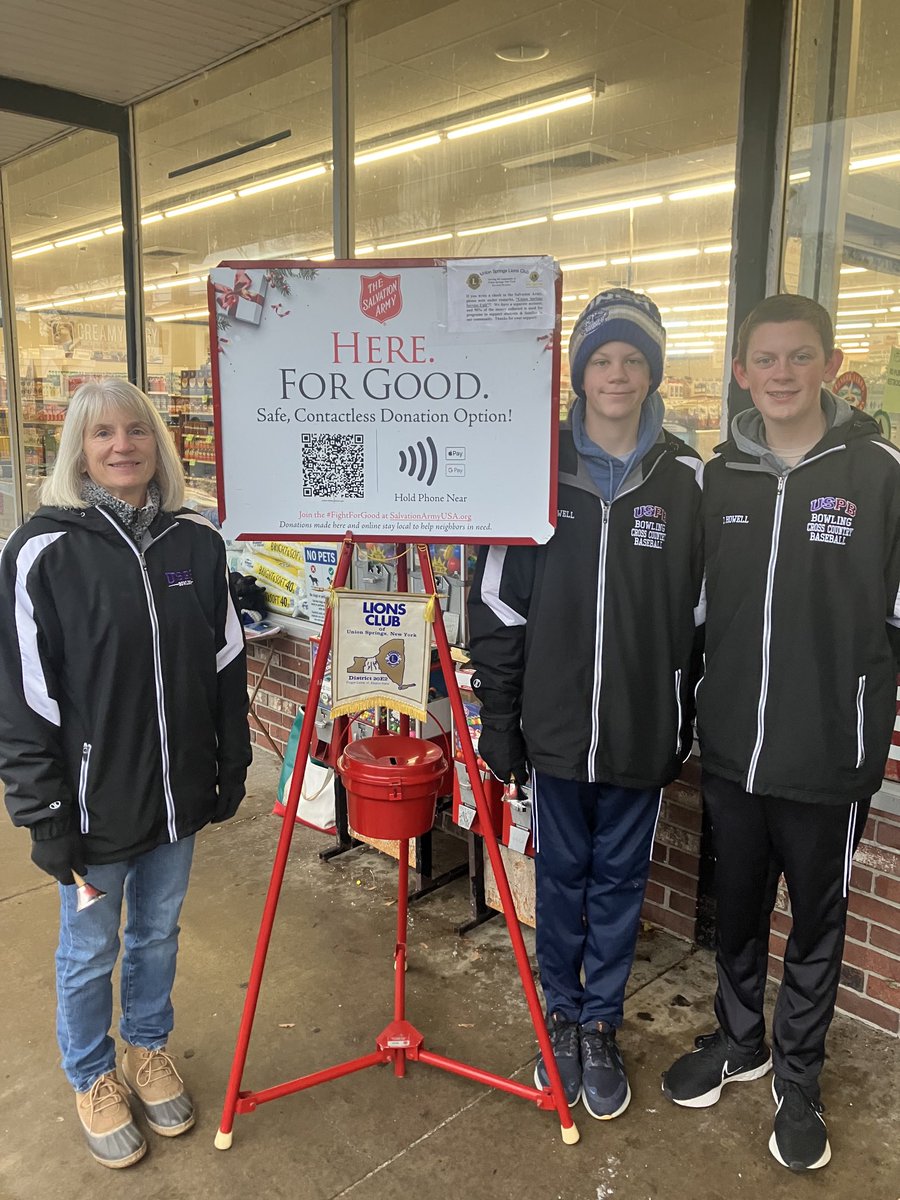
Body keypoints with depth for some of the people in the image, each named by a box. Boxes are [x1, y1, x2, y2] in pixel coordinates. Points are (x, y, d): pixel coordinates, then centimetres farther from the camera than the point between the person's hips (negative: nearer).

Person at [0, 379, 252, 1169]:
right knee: (90, 950, 16)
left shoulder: (196, 540, -2)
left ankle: (148, 1049, 46)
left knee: (158, 931, 22)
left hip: (177, 792, 4)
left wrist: (231, 767, 7)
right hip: (94, 802, -3)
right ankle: (93, 1076, 41)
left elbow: (226, 664, 5)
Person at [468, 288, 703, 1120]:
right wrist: (499, 720, -2)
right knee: (561, 876, 15)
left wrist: (684, 725, 2)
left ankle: (602, 1027, 35)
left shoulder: (685, 478, -3)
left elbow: (698, 614, 2)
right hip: (556, 724, 0)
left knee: (619, 880, 14)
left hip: (642, 730, 0)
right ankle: (561, 1015, 37)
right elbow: (500, 604, -2)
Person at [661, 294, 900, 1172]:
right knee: (736, 911, 19)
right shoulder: (718, 478, 3)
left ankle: (798, 1079, 37)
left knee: (815, 924, 15)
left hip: (827, 760, -3)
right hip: (730, 752, 3)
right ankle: (739, 1041, 43)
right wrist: (688, 716, 11)